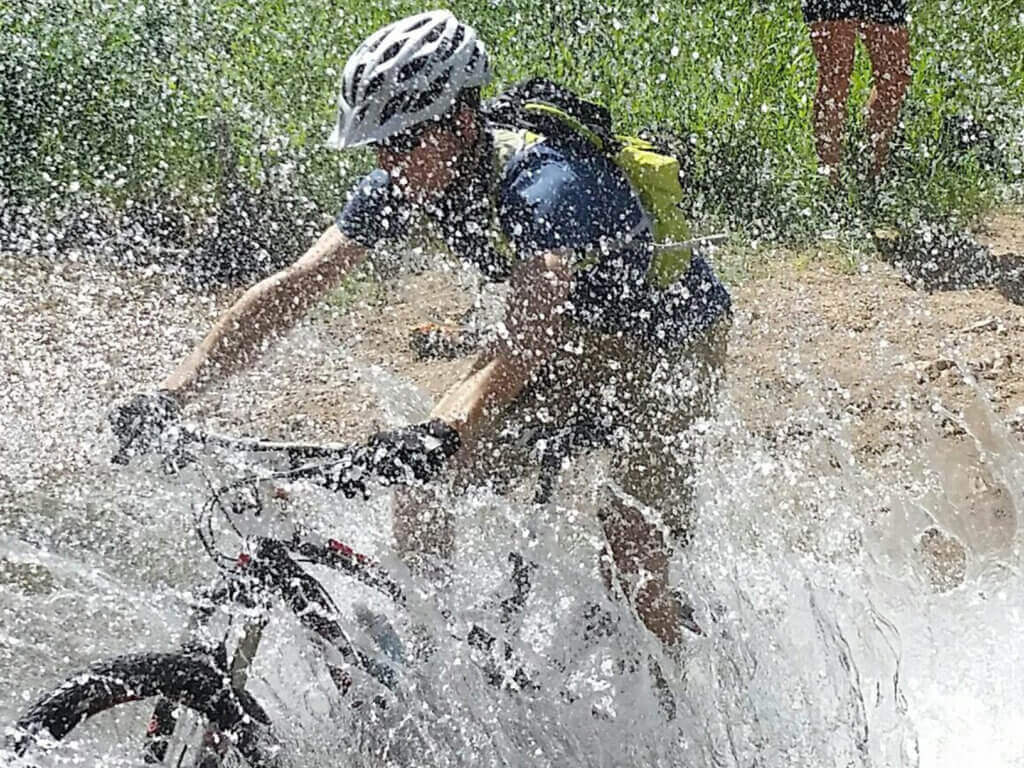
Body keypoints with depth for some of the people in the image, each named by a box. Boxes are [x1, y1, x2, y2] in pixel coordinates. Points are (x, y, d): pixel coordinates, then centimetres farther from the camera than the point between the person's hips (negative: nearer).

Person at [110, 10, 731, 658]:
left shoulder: (549, 182, -35)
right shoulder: (406, 184, -15)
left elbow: (529, 333, -49)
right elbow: (292, 289, -17)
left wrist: (446, 430, -65)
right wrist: (172, 393, -25)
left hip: (669, 344, -6)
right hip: (577, 339, 7)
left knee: (631, 570, -17)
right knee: (415, 478, -10)